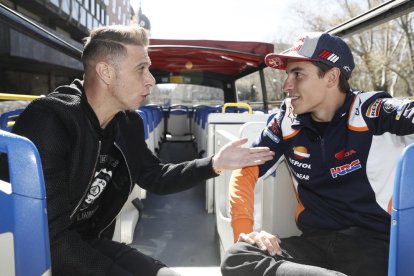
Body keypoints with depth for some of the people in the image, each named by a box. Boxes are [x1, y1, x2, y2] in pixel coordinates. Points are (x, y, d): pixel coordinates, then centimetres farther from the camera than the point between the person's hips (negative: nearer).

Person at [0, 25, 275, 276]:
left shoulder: (128, 122, -3)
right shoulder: (48, 121, -26)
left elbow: (155, 177, 11)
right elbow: (49, 234, -27)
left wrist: (214, 164, -3)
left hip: (92, 242, 7)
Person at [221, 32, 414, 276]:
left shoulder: (373, 113, -7)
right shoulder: (287, 121, 5)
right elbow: (246, 171, 7)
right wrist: (244, 230, -8)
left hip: (376, 243, -5)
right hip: (316, 241, 6)